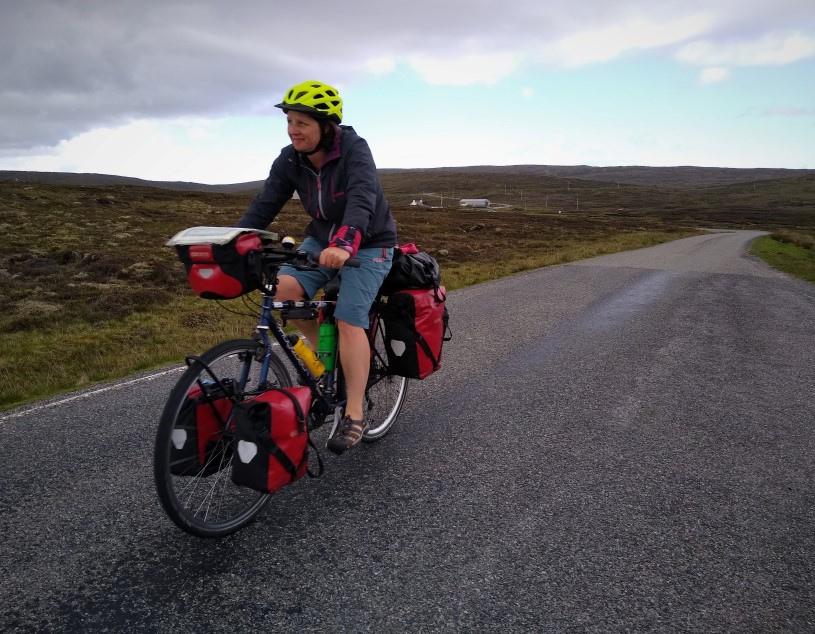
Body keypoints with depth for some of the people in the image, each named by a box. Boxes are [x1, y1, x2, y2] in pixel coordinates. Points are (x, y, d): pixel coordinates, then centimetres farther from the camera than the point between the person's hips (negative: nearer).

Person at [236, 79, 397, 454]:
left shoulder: (354, 150, -23)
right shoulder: (289, 160, -7)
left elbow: (362, 199, -40)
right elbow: (264, 205, -12)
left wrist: (344, 244, -58)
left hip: (367, 244, -5)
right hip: (322, 239, 5)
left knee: (349, 320, -19)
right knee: (285, 287, -21)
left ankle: (354, 416, -10)